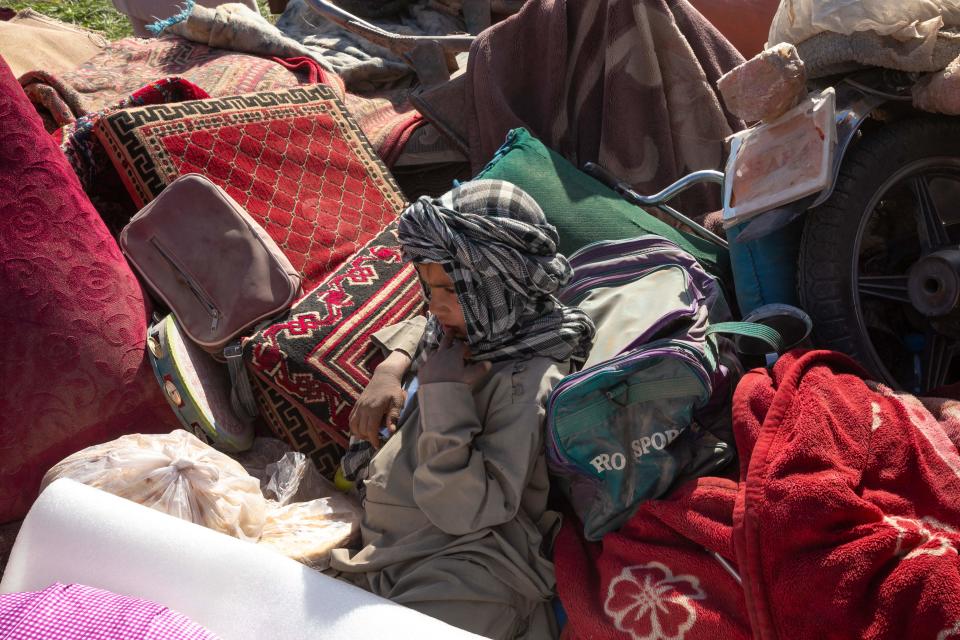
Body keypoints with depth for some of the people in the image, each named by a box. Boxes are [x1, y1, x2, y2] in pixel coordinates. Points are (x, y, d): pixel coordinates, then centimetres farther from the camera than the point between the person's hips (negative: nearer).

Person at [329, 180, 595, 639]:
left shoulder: (527, 382, -17)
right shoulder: (472, 333, 8)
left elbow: (466, 509, -23)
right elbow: (419, 329, 33)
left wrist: (445, 390, -21)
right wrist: (390, 368, 12)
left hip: (460, 583, -8)